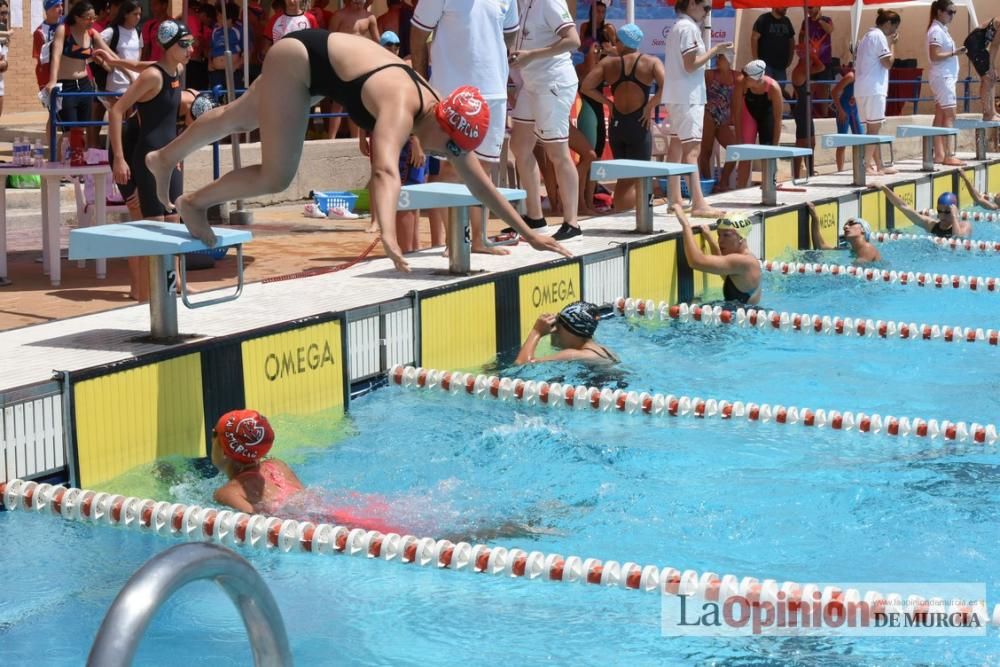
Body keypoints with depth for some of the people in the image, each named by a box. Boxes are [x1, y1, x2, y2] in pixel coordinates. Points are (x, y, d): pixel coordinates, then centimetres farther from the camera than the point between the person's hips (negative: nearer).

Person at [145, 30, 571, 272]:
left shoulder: (446, 118, -13)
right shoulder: (401, 110, -37)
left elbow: (481, 185, -4)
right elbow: (386, 172, -56)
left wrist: (529, 234, -6)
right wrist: (388, 237, -71)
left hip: (324, 62, 8)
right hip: (300, 58, -8)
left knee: (238, 120, 26)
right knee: (277, 176, -12)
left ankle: (164, 159, 50)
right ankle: (194, 202, 12)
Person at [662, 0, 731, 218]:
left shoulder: (678, 27, 16)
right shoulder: (689, 28, -14)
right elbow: (690, 65, -18)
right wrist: (714, 51, -14)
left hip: (677, 95, 10)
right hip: (688, 95, -10)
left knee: (677, 146, 10)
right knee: (691, 148, -14)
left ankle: (675, 201, 13)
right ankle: (698, 204, -19)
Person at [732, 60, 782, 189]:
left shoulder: (773, 88, -36)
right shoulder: (741, 83, -34)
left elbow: (778, 120, -28)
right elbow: (737, 112, -25)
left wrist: (774, 146, -25)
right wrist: (739, 139, -24)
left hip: (767, 114, -1)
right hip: (749, 112, 1)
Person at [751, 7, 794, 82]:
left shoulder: (786, 21, 13)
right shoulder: (764, 19, -5)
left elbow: (791, 41, 21)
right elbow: (754, 38, -10)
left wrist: (789, 59, 11)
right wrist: (756, 60, -16)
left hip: (781, 66, 6)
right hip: (765, 64, -6)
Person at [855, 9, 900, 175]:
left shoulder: (868, 36, 21)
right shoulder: (879, 36, -9)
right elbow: (888, 63, -11)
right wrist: (892, 44, -1)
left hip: (863, 89, 10)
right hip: (874, 89, -10)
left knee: (873, 128, 10)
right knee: (874, 128, -8)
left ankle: (878, 165, 13)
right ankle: (868, 165, -10)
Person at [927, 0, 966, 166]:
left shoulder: (942, 30, 16)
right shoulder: (936, 31, -13)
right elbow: (935, 56, -20)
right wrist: (954, 53, -24)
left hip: (947, 76, 10)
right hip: (943, 77, -10)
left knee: (941, 116, 7)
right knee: (949, 116, -11)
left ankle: (939, 154, 7)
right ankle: (948, 156, -13)